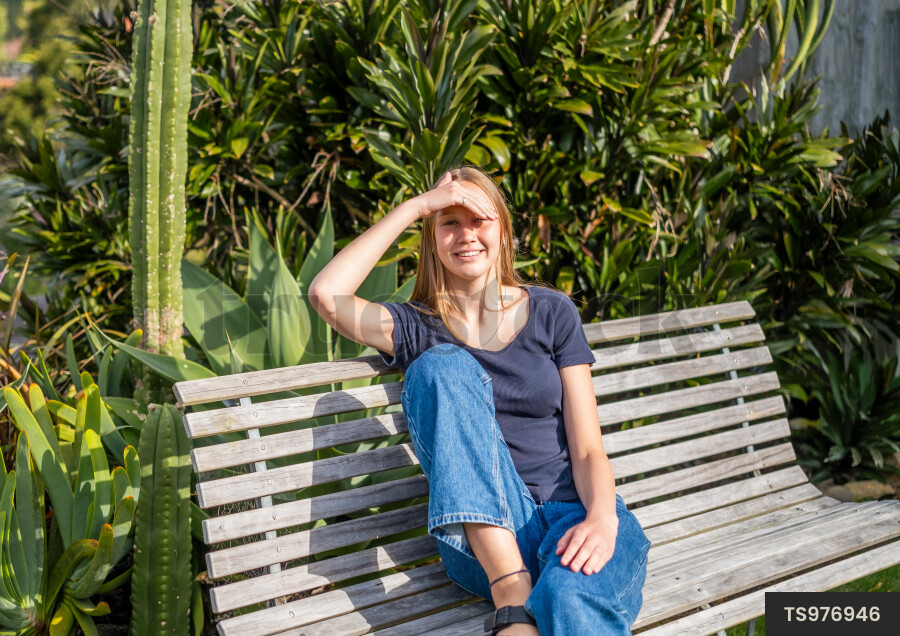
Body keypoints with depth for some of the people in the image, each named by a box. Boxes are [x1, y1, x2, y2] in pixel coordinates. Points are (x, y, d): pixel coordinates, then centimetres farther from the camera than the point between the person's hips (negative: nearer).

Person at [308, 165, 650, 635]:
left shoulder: (552, 313, 11)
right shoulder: (419, 328, 11)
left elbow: (586, 448, 4)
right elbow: (326, 294, -10)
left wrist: (602, 517, -18)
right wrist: (415, 206, -4)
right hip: (489, 535, 3)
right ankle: (512, 595, -34)